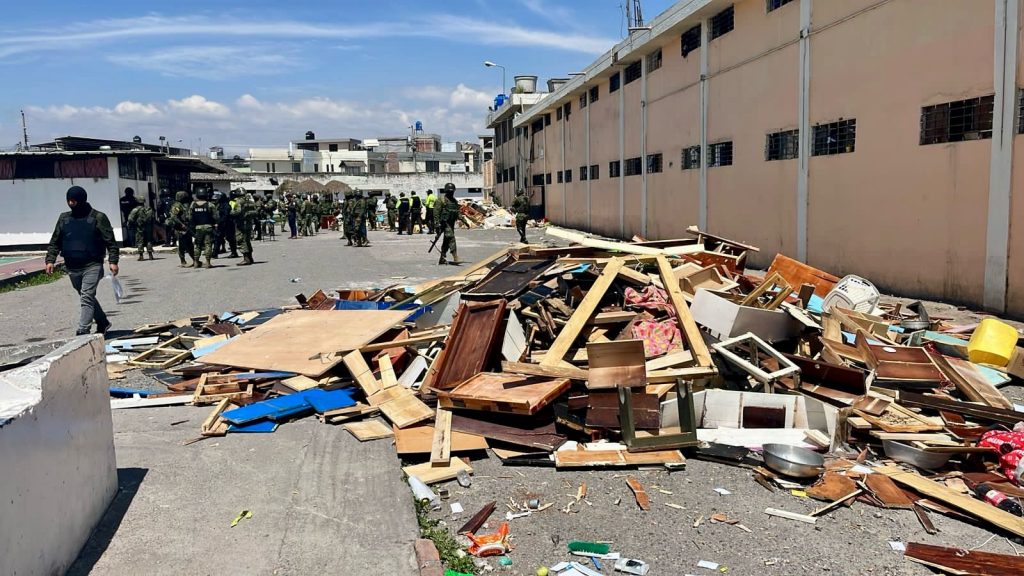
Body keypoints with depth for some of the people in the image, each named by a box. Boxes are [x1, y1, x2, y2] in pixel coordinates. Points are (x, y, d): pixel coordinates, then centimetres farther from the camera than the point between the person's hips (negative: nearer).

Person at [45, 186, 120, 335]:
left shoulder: (98, 217, -3)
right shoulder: (64, 218, 11)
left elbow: (110, 242, -5)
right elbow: (55, 242, 15)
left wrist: (113, 261, -13)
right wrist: (50, 260, 4)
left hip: (92, 266, -6)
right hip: (72, 268, 6)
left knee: (87, 298, -14)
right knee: (87, 298, 15)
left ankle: (83, 332, -16)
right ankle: (103, 323, 31)